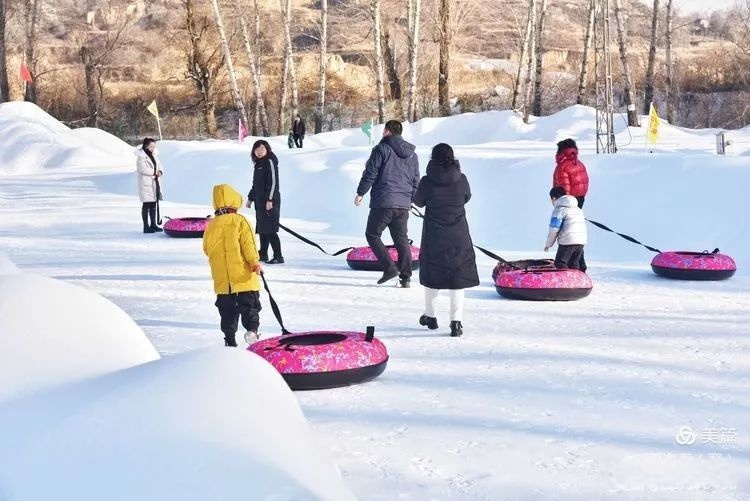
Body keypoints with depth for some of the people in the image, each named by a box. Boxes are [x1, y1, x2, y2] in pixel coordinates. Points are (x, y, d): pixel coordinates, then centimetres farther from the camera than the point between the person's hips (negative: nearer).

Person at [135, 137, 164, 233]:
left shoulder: (154, 155, 14)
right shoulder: (141, 157, -12)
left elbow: (159, 165, 15)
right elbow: (143, 169, -22)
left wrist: (160, 171, -8)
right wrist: (155, 172, -11)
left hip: (155, 183, 8)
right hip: (146, 183, -8)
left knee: (154, 204, 13)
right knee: (146, 205, -4)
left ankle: (153, 225, 22)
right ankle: (146, 227, -1)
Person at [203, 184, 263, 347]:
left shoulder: (211, 226, 6)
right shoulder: (239, 221, -7)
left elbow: (206, 249, 16)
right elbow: (248, 244, -15)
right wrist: (255, 262, -12)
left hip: (222, 280, 4)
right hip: (244, 277, -4)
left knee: (228, 312, 12)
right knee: (250, 306, 4)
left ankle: (230, 340, 11)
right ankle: (252, 329, -17)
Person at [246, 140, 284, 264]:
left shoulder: (270, 162, -11)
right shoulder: (258, 164, 16)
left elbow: (273, 182, -17)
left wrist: (270, 200, -22)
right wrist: (250, 198, 25)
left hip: (270, 201, -9)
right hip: (260, 201, 9)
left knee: (269, 230, -11)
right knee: (262, 229, 14)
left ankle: (278, 257, -8)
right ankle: (263, 254, 23)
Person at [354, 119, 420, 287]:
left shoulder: (381, 149, -6)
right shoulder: (412, 154, 15)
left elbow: (370, 173, -8)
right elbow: (416, 181, 18)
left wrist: (360, 193, 1)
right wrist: (410, 200, 28)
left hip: (383, 202, -6)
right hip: (403, 204, 6)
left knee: (372, 235, 6)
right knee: (402, 240, 10)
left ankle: (389, 268, -6)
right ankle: (405, 277, 6)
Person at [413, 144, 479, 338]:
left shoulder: (427, 182, -12)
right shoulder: (461, 179, -8)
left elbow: (418, 202, 4)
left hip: (433, 237, 0)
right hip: (458, 237, 1)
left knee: (431, 276, 16)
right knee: (457, 277, 5)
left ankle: (430, 316, 28)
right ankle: (456, 321, -5)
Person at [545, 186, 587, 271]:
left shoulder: (559, 210, -5)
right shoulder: (578, 209, 20)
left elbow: (554, 229, -8)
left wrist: (548, 244, 4)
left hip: (567, 242, -7)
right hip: (581, 242, 8)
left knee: (560, 264, 2)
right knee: (574, 264, 17)